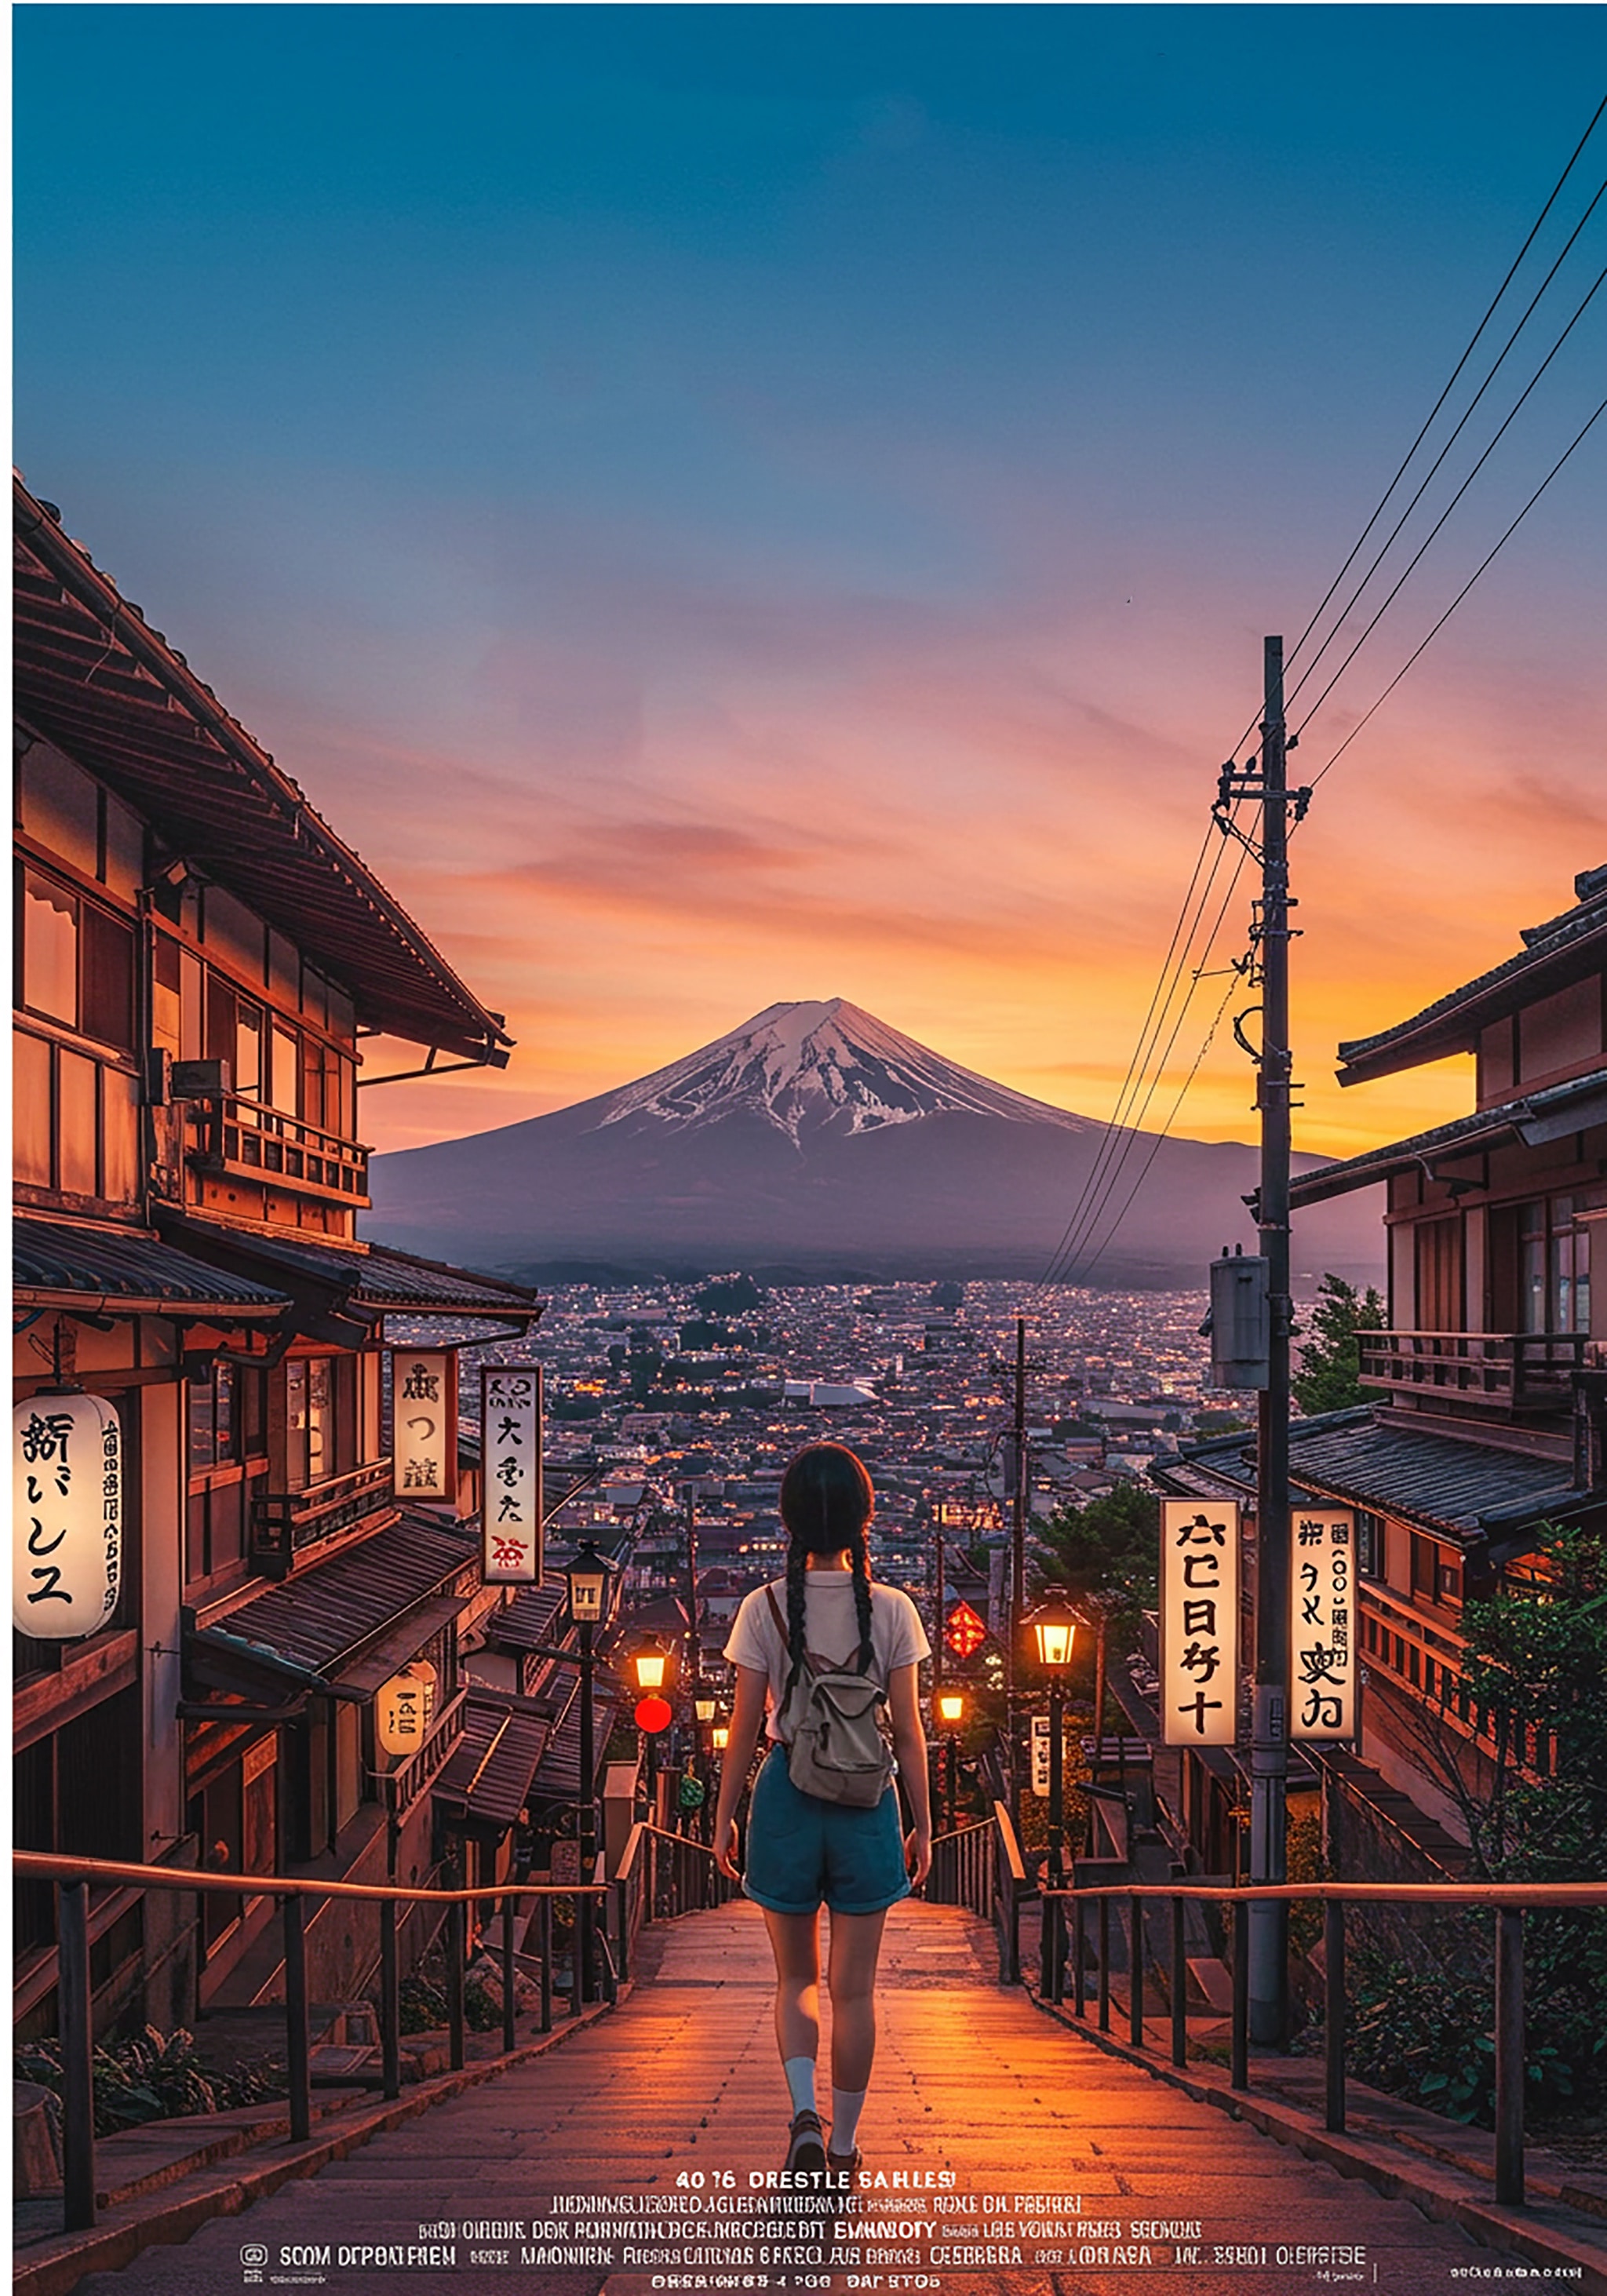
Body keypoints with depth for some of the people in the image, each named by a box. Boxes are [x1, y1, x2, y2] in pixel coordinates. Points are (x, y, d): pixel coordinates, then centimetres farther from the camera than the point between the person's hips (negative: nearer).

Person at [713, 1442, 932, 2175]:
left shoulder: (765, 1608, -7)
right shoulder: (892, 1610, -6)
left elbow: (745, 1726, -3)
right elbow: (908, 1732, -3)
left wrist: (724, 1816, 7)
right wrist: (922, 1824, 7)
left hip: (786, 1795, 0)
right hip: (865, 1800, 0)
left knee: (796, 1978, 17)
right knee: (853, 1987, 12)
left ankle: (805, 2113, -2)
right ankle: (844, 2143, 20)